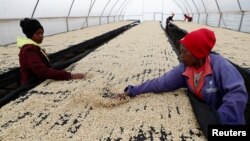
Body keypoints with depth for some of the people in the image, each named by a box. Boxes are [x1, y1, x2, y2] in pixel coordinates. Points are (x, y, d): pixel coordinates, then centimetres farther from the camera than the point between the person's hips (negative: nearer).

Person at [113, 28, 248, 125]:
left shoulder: (218, 65, -23)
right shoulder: (183, 69, -9)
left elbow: (237, 93, -30)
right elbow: (160, 83, -13)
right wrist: (131, 91, -17)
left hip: (223, 118, -3)